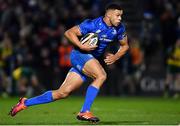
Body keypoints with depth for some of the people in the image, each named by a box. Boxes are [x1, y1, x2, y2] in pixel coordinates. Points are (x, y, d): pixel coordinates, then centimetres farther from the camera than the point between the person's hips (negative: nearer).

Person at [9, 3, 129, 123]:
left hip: (92, 60, 6)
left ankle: (26, 103, 12)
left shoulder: (119, 28, 0)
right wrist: (81, 46, -28)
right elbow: (69, 32, -15)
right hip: (79, 55, -6)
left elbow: (125, 46, 15)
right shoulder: (92, 25, -19)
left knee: (63, 93, 2)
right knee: (101, 76, -31)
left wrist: (116, 57, -3)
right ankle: (84, 112, -27)